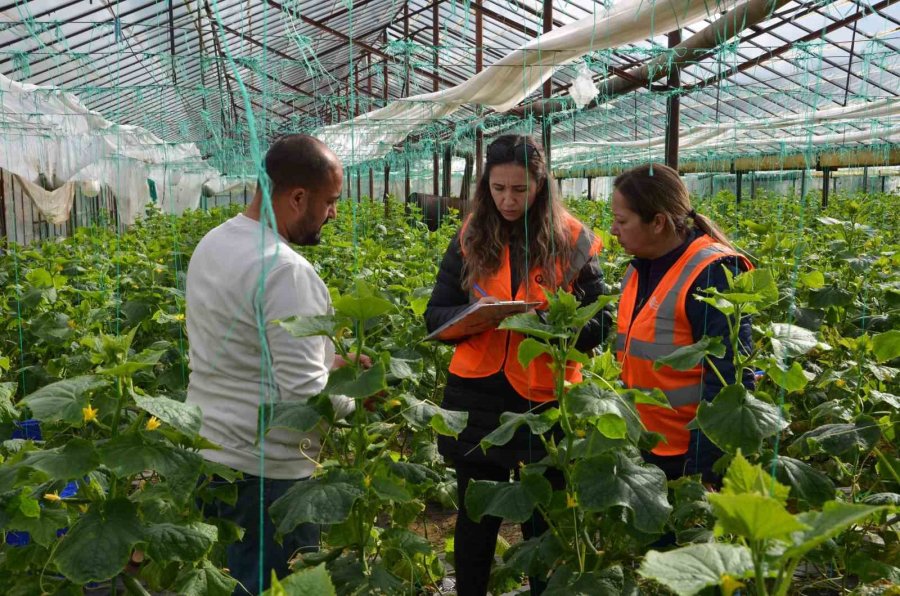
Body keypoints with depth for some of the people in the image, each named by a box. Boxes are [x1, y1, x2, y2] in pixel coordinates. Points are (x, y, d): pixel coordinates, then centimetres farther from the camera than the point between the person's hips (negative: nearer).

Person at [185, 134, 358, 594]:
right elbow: (304, 396, -25)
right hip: (265, 471, -9)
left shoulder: (212, 244, 5)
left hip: (206, 452, 9)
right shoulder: (284, 270, -25)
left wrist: (326, 362, 11)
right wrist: (356, 396, -6)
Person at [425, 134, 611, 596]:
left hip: (544, 401, -1)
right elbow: (435, 316, 2)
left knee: (543, 522, 14)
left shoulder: (572, 241, -4)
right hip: (476, 398, 2)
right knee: (475, 517, 15)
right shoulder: (471, 237, 1)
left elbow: (599, 326, -2)